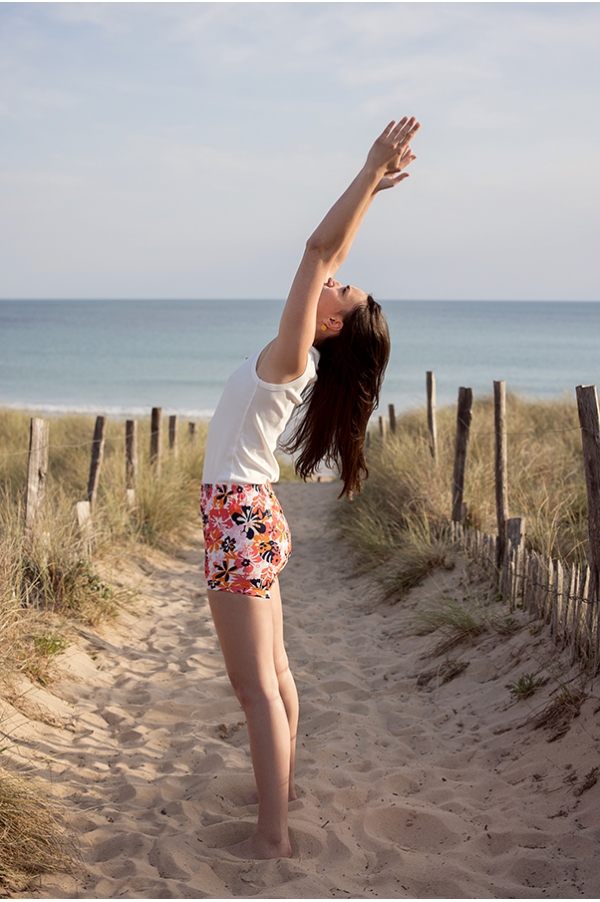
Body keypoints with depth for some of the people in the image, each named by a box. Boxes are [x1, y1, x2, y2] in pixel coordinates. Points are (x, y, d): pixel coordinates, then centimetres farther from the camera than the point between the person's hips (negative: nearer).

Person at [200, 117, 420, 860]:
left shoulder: (292, 360, -17)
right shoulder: (305, 360, 4)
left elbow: (319, 252, -24)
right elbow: (328, 255, 13)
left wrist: (372, 174, -22)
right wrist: (370, 185, 14)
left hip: (238, 523, -9)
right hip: (252, 518, 9)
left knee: (256, 685, -5)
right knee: (273, 670, 19)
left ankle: (271, 836, 1)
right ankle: (280, 788, 33)